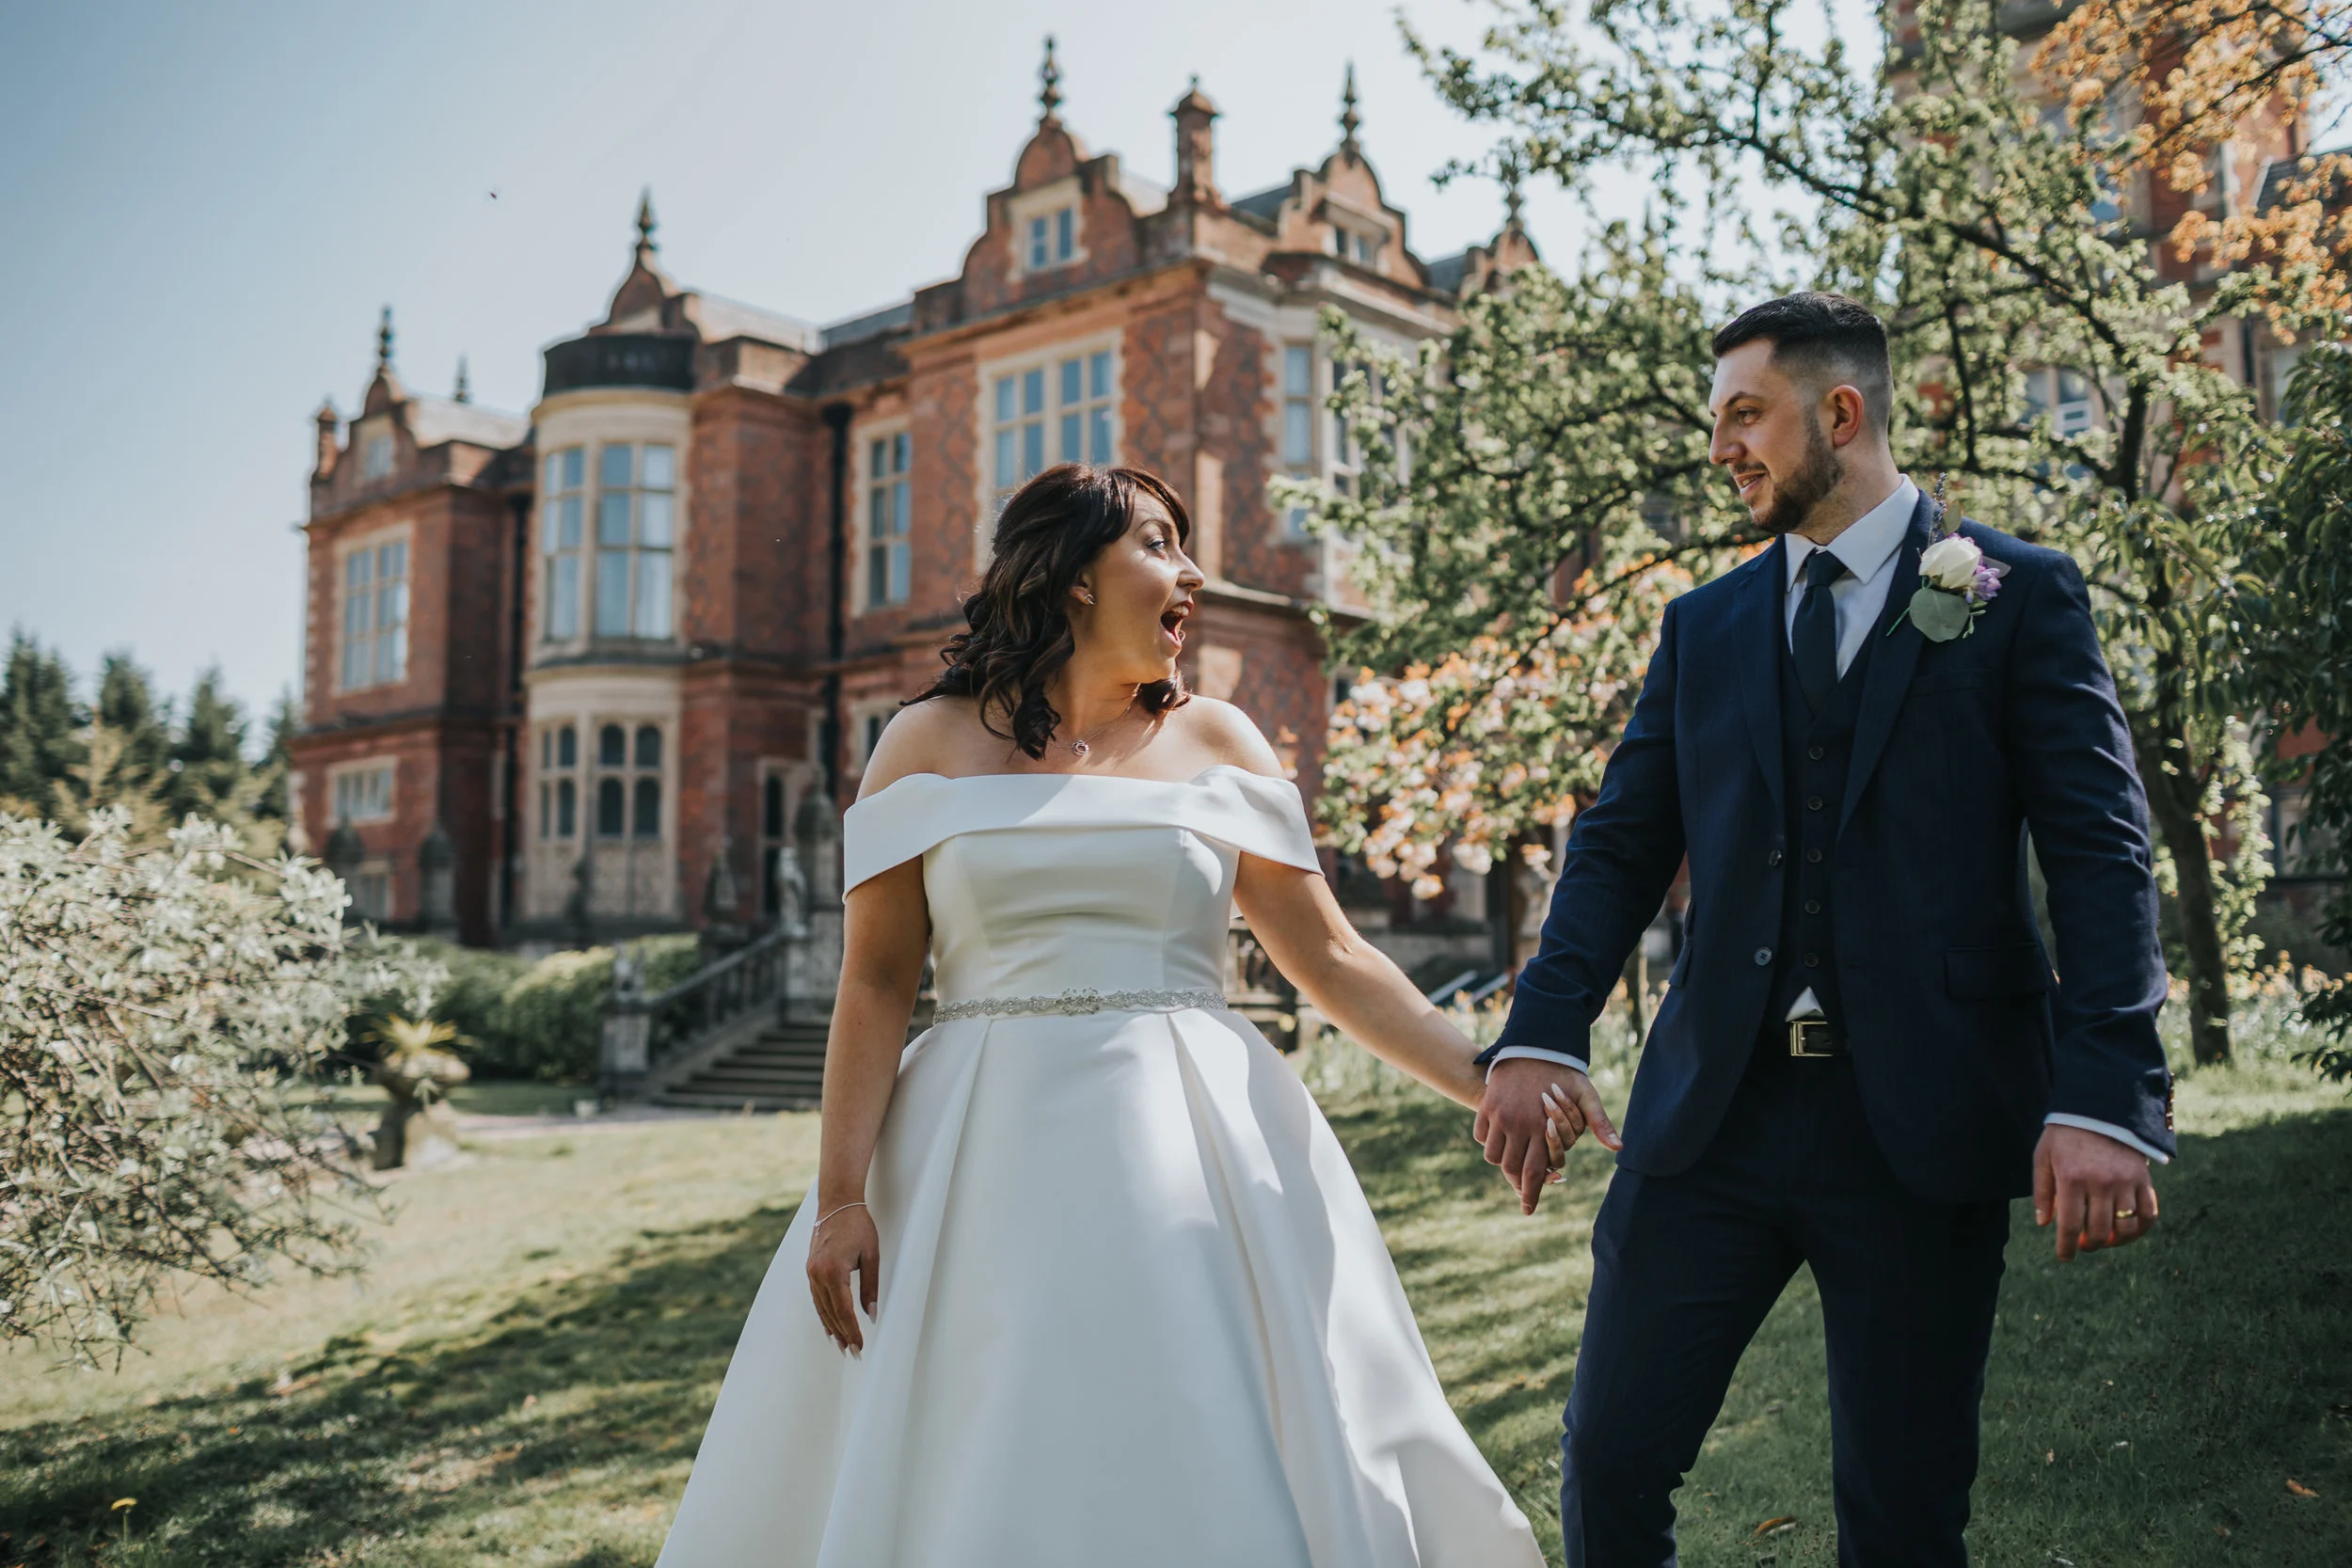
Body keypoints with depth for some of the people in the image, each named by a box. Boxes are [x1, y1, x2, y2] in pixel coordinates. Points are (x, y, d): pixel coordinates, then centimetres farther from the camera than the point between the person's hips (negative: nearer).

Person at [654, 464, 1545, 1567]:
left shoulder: (1214, 742, 9)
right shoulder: (934, 743, 4)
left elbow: (1329, 958, 7)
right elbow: (876, 981, -1)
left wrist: (1487, 1083, -1)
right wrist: (843, 1195, -8)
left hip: (1191, 1162, 1)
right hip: (982, 1169, -1)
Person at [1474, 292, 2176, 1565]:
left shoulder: (2020, 595, 2)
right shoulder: (1703, 626, 14)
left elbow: (2100, 849, -6)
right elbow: (1621, 842, 8)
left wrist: (2106, 1099, -18)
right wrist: (1543, 1033, -9)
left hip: (1923, 1121, -3)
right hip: (1713, 1113, 3)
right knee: (1609, 1462, 4)